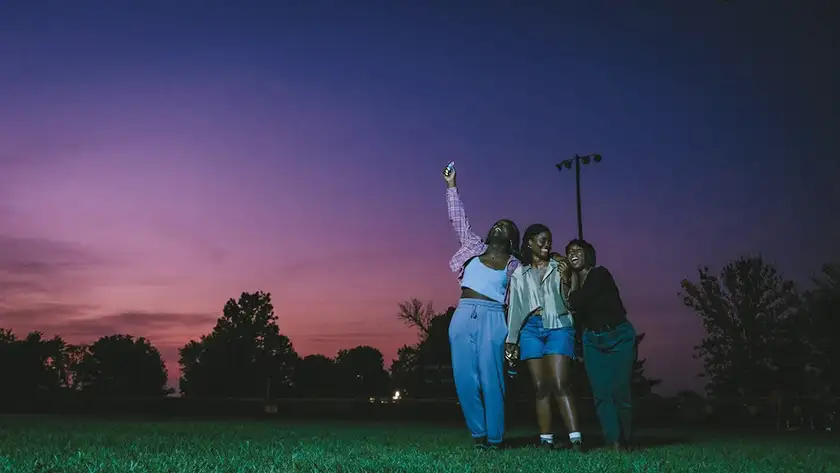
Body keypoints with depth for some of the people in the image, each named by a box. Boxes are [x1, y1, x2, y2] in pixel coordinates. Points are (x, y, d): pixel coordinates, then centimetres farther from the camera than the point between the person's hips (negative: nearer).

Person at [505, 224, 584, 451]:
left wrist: (565, 277, -8)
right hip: (531, 329, 2)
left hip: (558, 326, -2)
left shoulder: (558, 267, 12)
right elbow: (515, 307, 15)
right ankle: (546, 440, -1)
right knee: (540, 387, -1)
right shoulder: (519, 274, 16)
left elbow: (569, 301, 7)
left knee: (560, 385, -15)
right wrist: (511, 339, 10)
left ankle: (576, 439, -20)